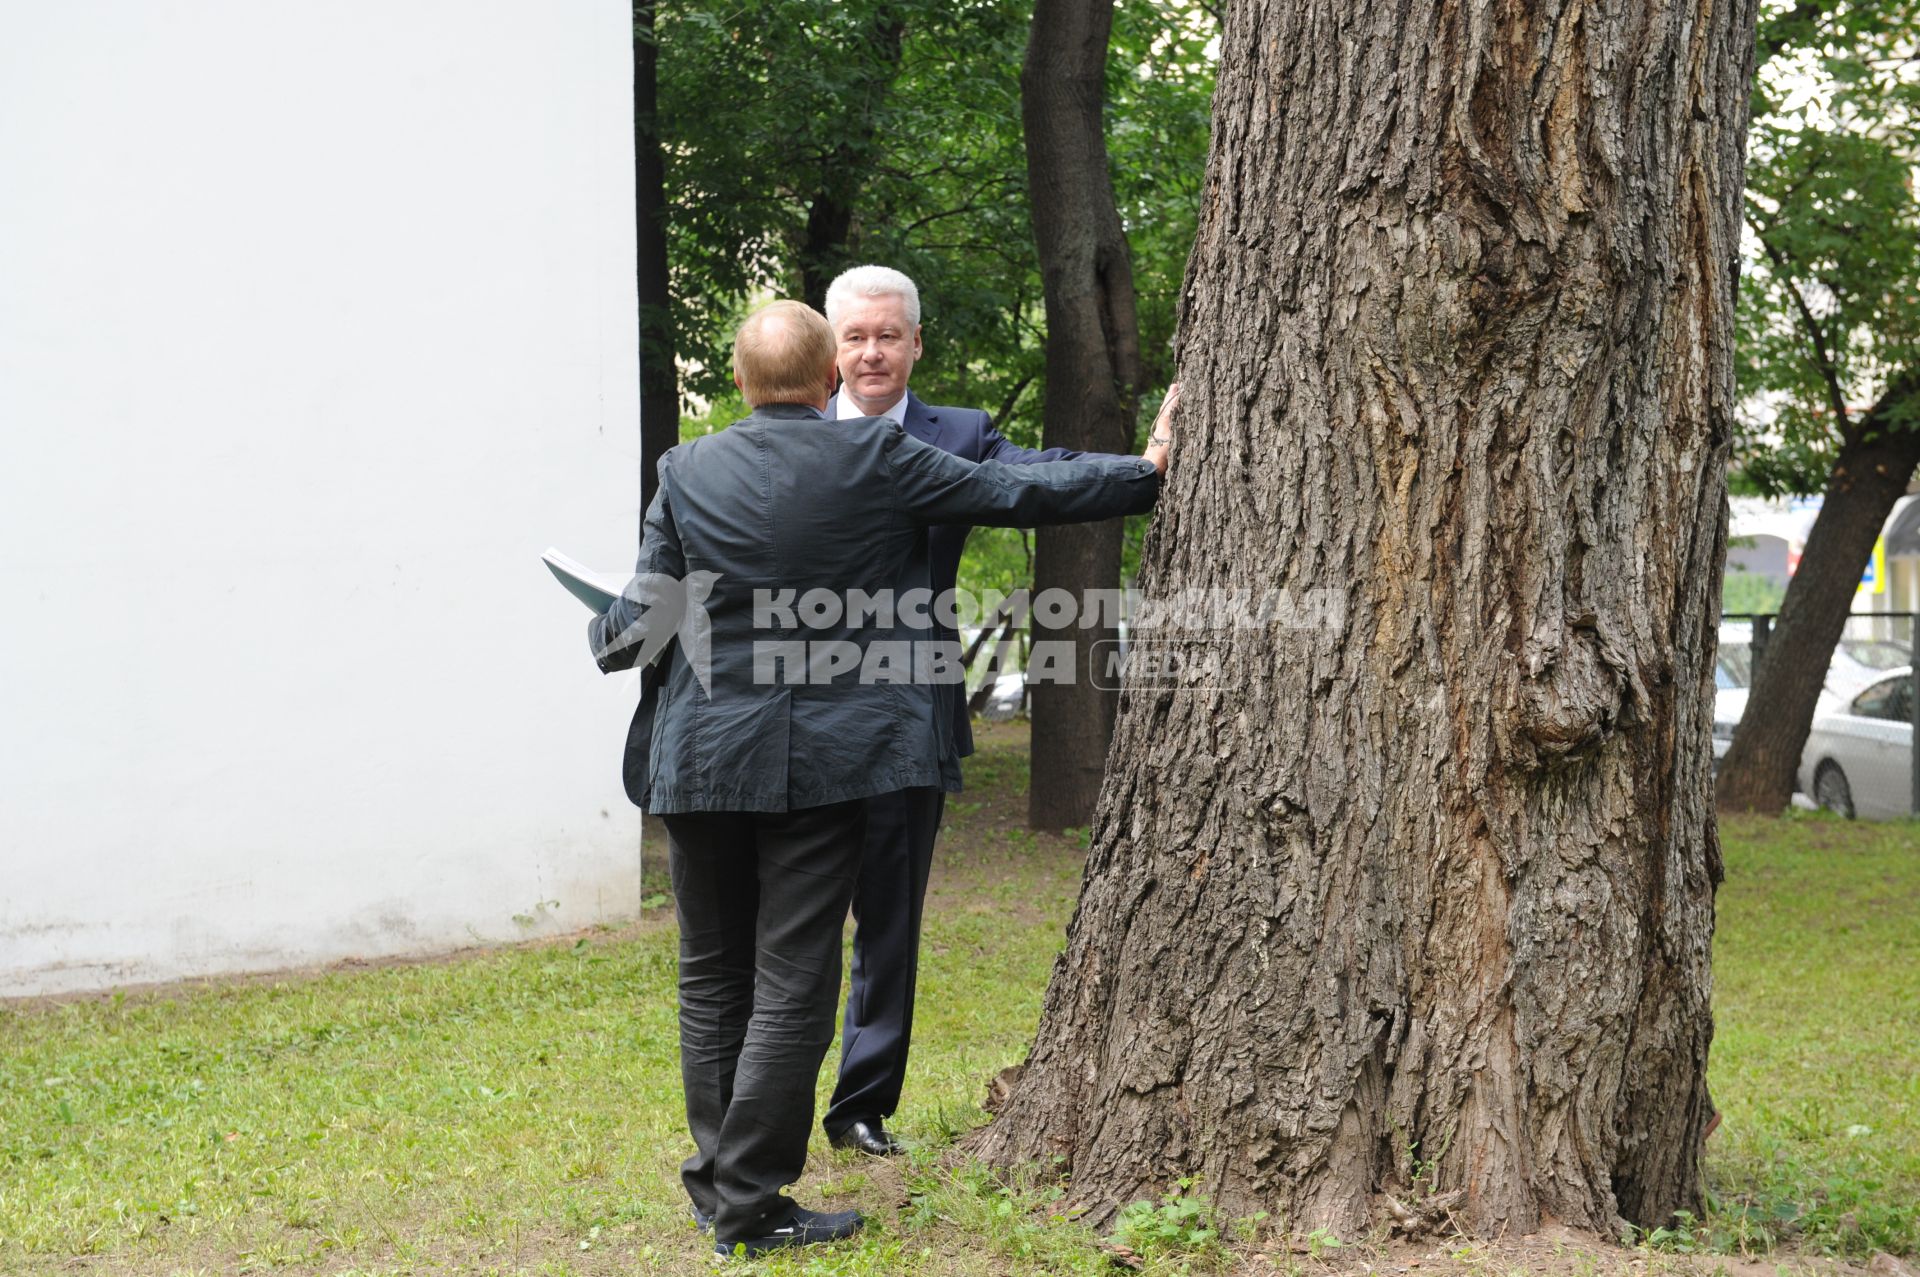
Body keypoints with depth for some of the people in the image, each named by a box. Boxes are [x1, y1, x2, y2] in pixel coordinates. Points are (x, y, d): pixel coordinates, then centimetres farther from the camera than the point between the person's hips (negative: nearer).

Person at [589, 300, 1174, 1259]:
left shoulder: (687, 471, -1)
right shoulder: (875, 456, -6)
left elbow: (644, 624, 1)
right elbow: (1017, 495, 0)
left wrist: (603, 633, 25)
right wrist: (1148, 471, 11)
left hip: (703, 761, 3)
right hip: (824, 764, -2)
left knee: (713, 978, 15)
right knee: (792, 986, 3)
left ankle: (718, 1177, 23)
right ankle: (748, 1204, 5)